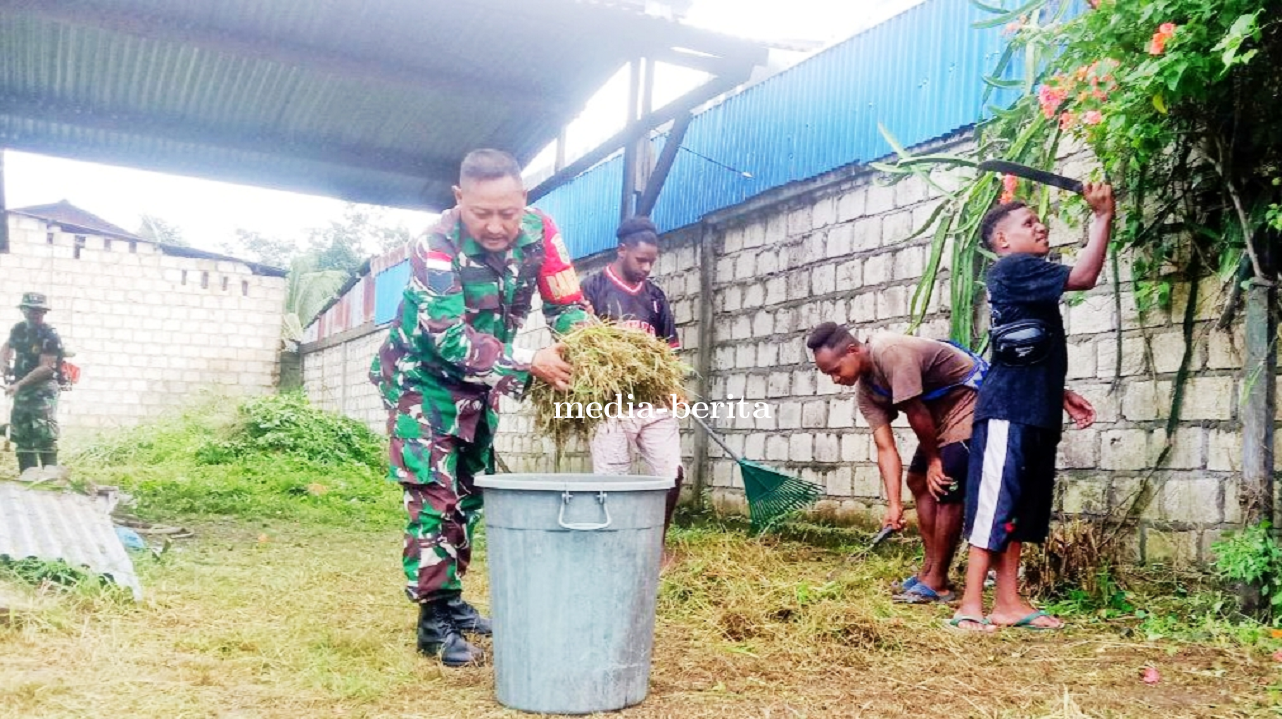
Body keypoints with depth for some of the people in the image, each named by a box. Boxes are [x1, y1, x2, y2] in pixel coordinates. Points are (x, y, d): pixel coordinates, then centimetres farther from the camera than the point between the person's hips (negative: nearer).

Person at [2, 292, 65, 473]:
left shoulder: (50, 336, -14)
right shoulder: (18, 329, 8)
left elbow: (46, 368, -20)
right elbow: (6, 347, 30)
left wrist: (19, 384, -21)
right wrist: (4, 366, 12)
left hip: (43, 390, -8)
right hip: (22, 390, 8)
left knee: (45, 436, -14)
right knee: (21, 436, 9)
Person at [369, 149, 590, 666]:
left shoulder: (538, 232, -17)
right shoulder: (436, 247, -30)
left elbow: (567, 304, -14)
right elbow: (449, 336, -37)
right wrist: (528, 362, -47)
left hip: (478, 382, 6)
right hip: (422, 377, -5)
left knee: (469, 493, 13)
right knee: (434, 494, -11)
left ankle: (452, 599, 27)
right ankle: (433, 619, -3)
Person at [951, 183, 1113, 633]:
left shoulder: (1029, 280, 23)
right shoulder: (1013, 269, -6)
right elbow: (1084, 276, -16)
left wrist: (1063, 397, 21)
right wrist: (1103, 217, -11)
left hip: (1035, 414, 10)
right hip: (1008, 411, -10)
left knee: (1019, 509, 10)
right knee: (994, 504, -9)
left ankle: (1008, 602, 15)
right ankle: (971, 604, -6)